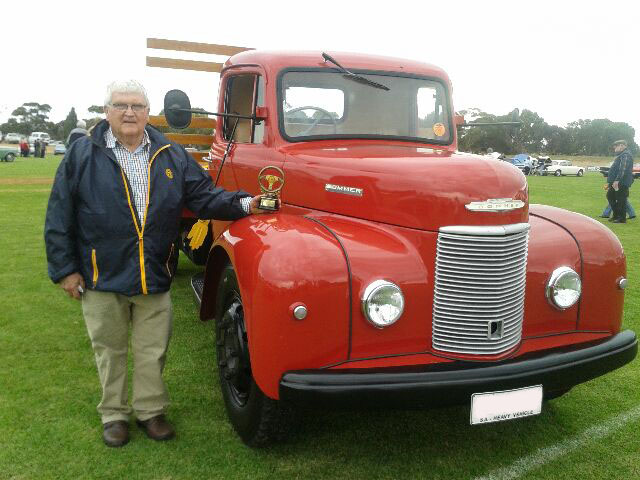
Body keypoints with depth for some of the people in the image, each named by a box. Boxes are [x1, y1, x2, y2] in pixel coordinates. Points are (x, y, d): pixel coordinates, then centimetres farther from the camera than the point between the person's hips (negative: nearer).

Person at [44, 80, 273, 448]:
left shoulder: (172, 155, 4)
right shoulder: (82, 154, -3)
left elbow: (204, 196, 3)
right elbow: (60, 216, -1)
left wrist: (241, 204, -15)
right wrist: (65, 268, -3)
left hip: (155, 278, 2)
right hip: (102, 278, -1)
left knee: (153, 351, 12)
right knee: (110, 349, 13)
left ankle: (150, 410, 31)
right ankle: (114, 414, 32)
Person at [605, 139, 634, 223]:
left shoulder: (626, 155, -13)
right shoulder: (621, 155, 21)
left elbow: (623, 169, -25)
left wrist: (617, 180, -30)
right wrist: (610, 182, 27)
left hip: (622, 183, -11)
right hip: (616, 182, 11)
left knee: (621, 200, -6)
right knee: (610, 195, 17)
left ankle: (622, 218, 1)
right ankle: (616, 214, 25)